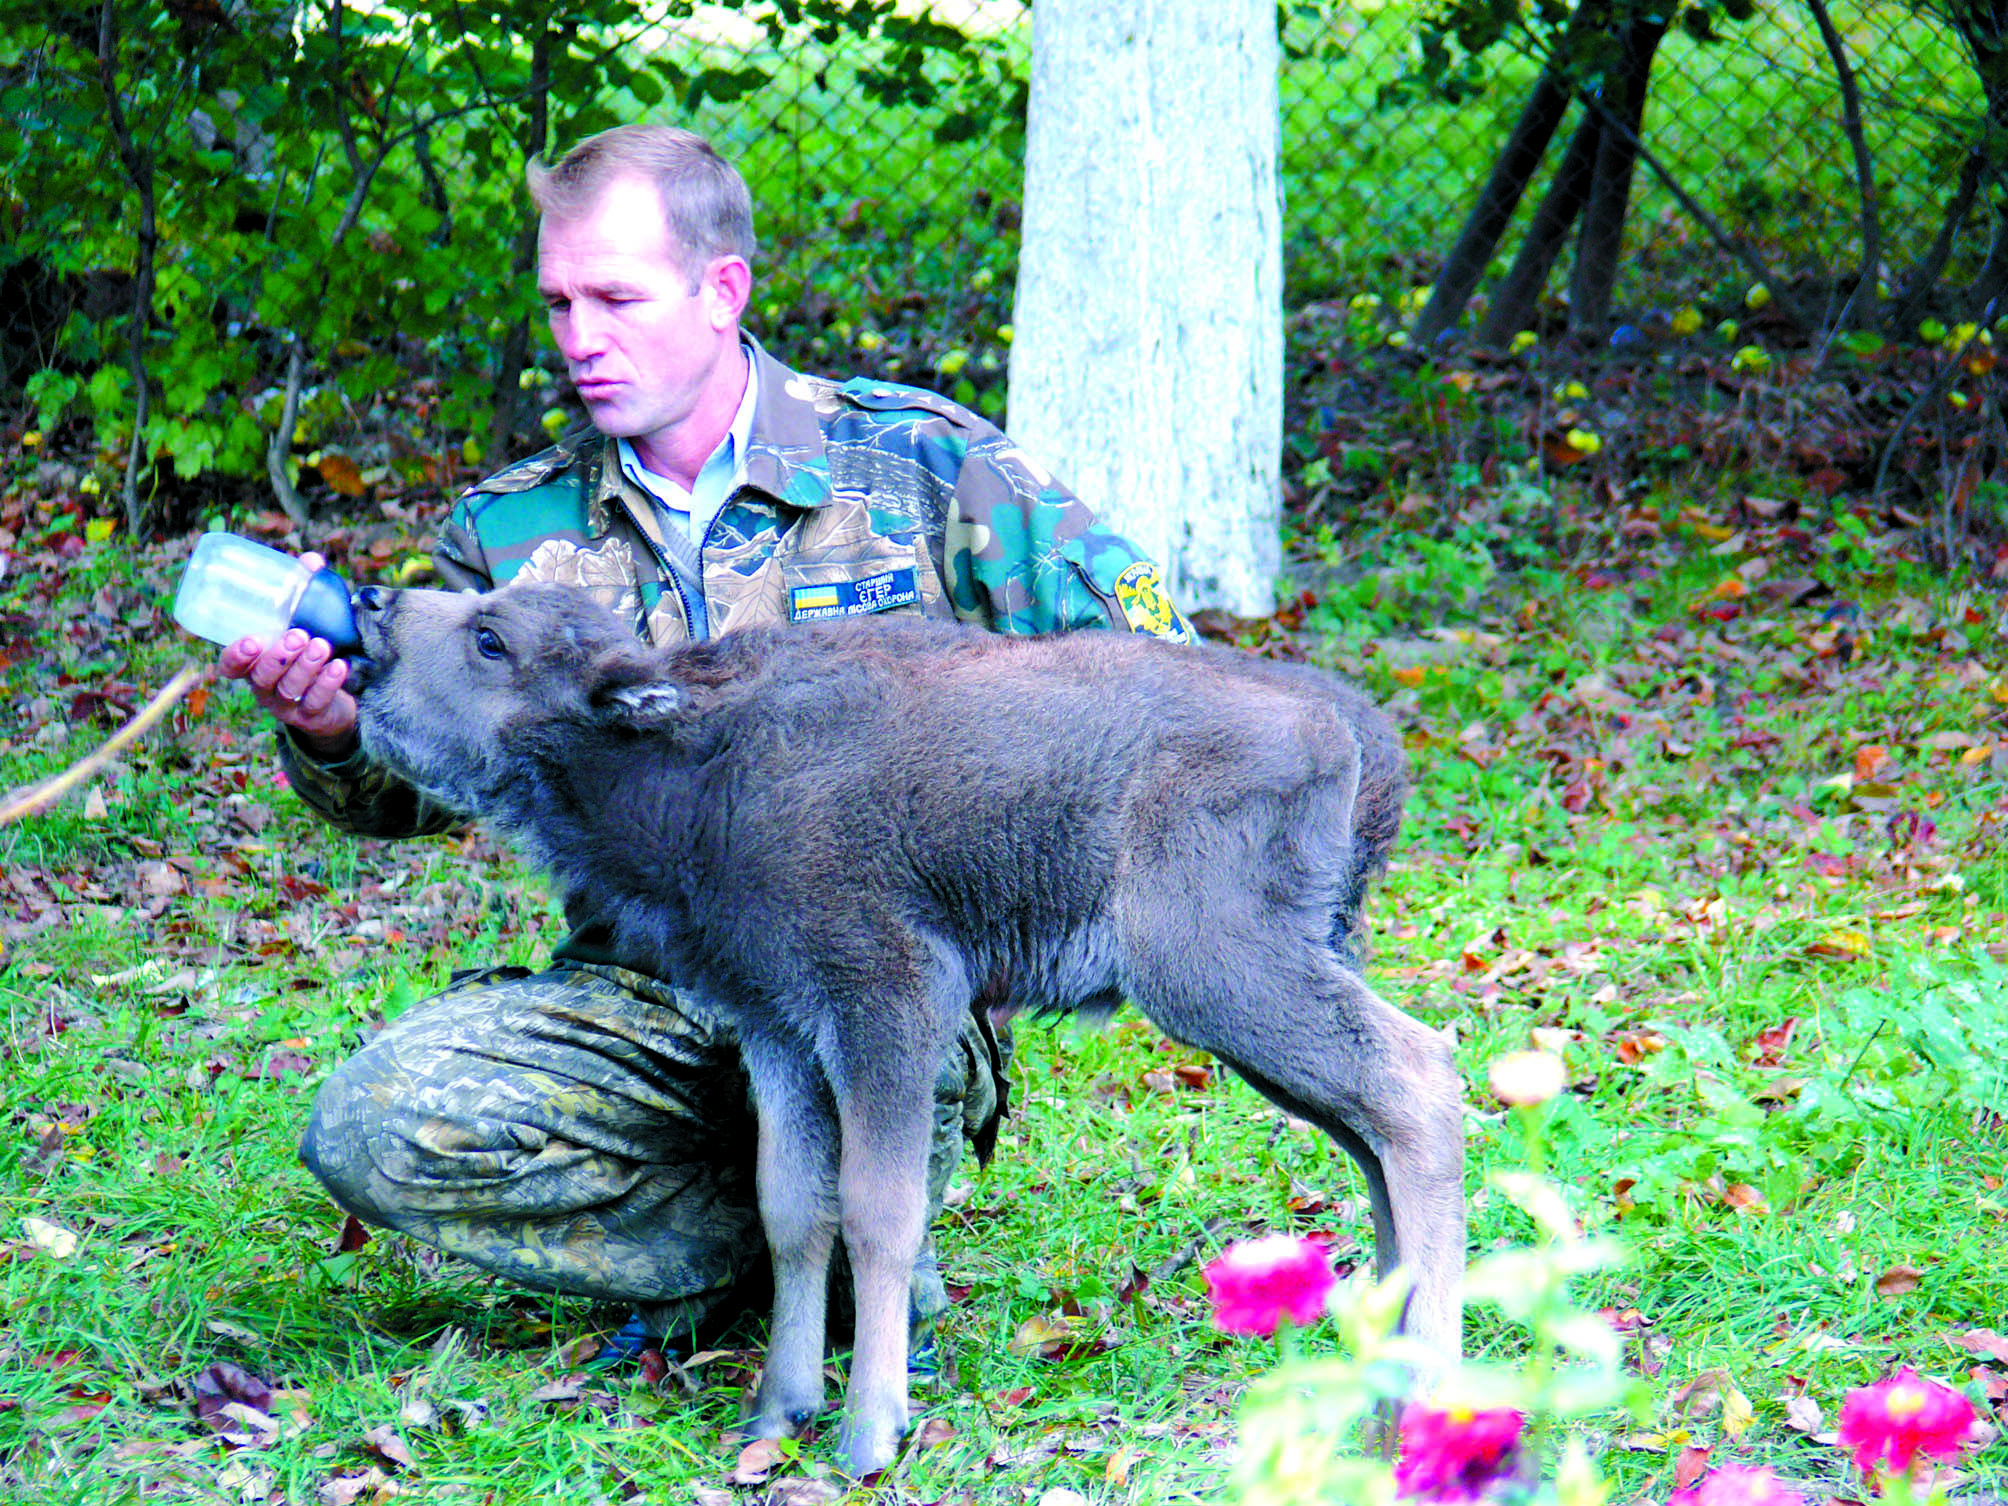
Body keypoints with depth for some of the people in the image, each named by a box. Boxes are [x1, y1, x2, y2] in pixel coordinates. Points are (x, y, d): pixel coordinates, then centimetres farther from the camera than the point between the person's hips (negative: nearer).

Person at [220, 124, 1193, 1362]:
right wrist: (336, 735, -14)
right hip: (635, 998, 3)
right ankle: (804, 1238, -5)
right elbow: (415, 787, 10)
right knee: (375, 1131, -22)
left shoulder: (917, 461, 0)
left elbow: (1151, 663, 0)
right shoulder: (516, 530, 9)